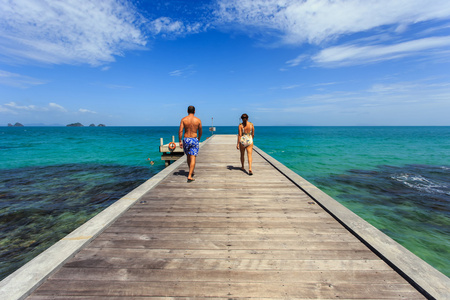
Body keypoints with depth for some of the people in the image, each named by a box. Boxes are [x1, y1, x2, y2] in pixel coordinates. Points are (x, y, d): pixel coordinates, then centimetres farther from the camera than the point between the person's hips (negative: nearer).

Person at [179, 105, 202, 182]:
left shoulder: (183, 119, -1)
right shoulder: (198, 120, -1)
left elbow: (180, 131, -7)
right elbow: (200, 132, 7)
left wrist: (180, 141, -2)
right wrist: (198, 139, 24)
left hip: (186, 140, 2)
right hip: (194, 140, -2)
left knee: (188, 156, 20)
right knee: (193, 158, -3)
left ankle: (191, 172, 37)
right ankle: (189, 176, -12)